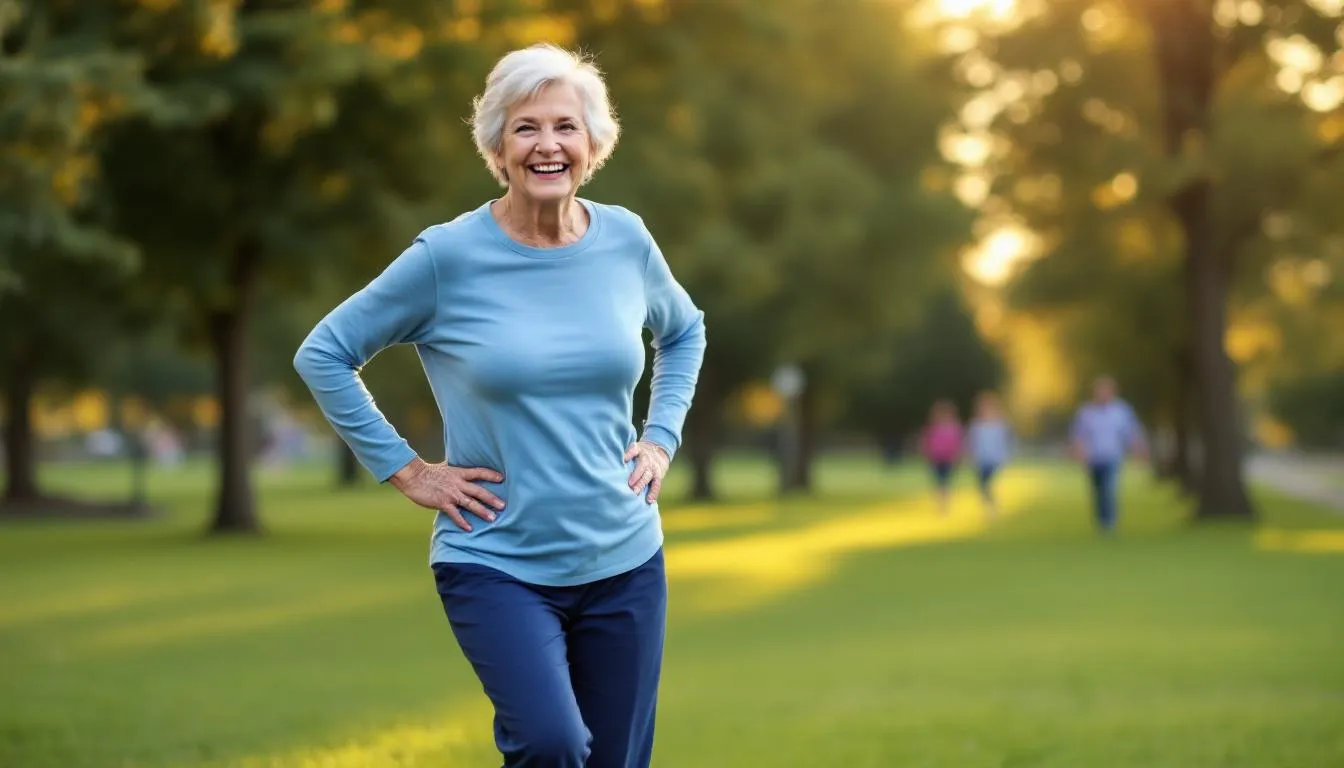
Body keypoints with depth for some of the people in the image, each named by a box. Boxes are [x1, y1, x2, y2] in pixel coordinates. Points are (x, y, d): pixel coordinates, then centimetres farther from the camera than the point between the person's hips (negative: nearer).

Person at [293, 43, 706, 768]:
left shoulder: (625, 240, 1)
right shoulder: (449, 256, -9)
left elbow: (684, 332, 22)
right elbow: (322, 355, -2)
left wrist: (661, 438, 9)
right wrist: (403, 469, -5)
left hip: (624, 561, 4)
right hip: (497, 564, -4)